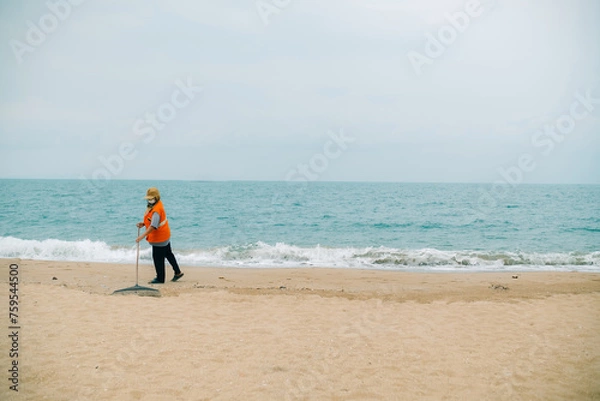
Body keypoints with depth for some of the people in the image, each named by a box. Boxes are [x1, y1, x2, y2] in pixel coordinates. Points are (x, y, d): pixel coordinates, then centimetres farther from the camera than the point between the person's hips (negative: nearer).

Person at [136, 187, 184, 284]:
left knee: (158, 258, 0)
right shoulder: (157, 204, 5)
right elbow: (153, 220, 17)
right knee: (168, 254, 21)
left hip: (159, 238, -11)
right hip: (165, 236, 11)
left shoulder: (156, 210, -27)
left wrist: (143, 236, -41)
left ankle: (160, 278, 11)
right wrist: (143, 224, 2)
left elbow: (153, 226, -35)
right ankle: (178, 272, 32)